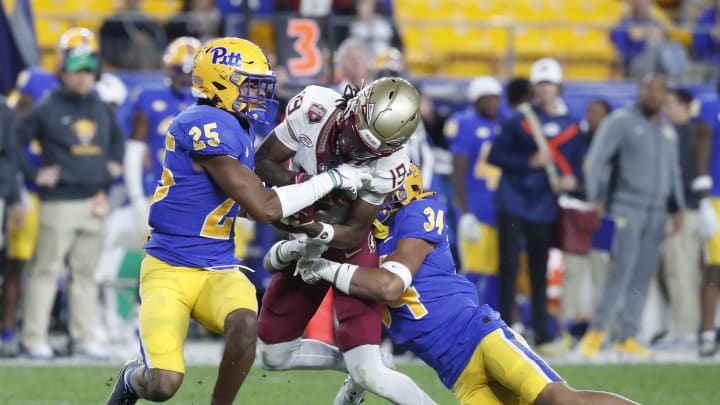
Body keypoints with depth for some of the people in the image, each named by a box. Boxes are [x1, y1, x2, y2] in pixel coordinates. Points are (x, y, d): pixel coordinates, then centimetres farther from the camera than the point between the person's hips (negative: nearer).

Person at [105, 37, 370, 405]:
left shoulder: (237, 127, 9)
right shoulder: (208, 126, -19)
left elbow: (250, 205, 21)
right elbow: (263, 208, -20)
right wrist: (331, 179, -12)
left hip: (218, 271, 7)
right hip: (170, 270, -7)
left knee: (245, 325, -27)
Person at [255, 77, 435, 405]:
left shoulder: (389, 164, -30)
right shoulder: (314, 108, -25)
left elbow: (353, 233, -21)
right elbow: (264, 162, -13)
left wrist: (316, 228, -41)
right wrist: (297, 182, -33)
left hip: (350, 247, -5)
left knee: (369, 374, -17)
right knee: (273, 356, 13)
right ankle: (357, 367, 33)